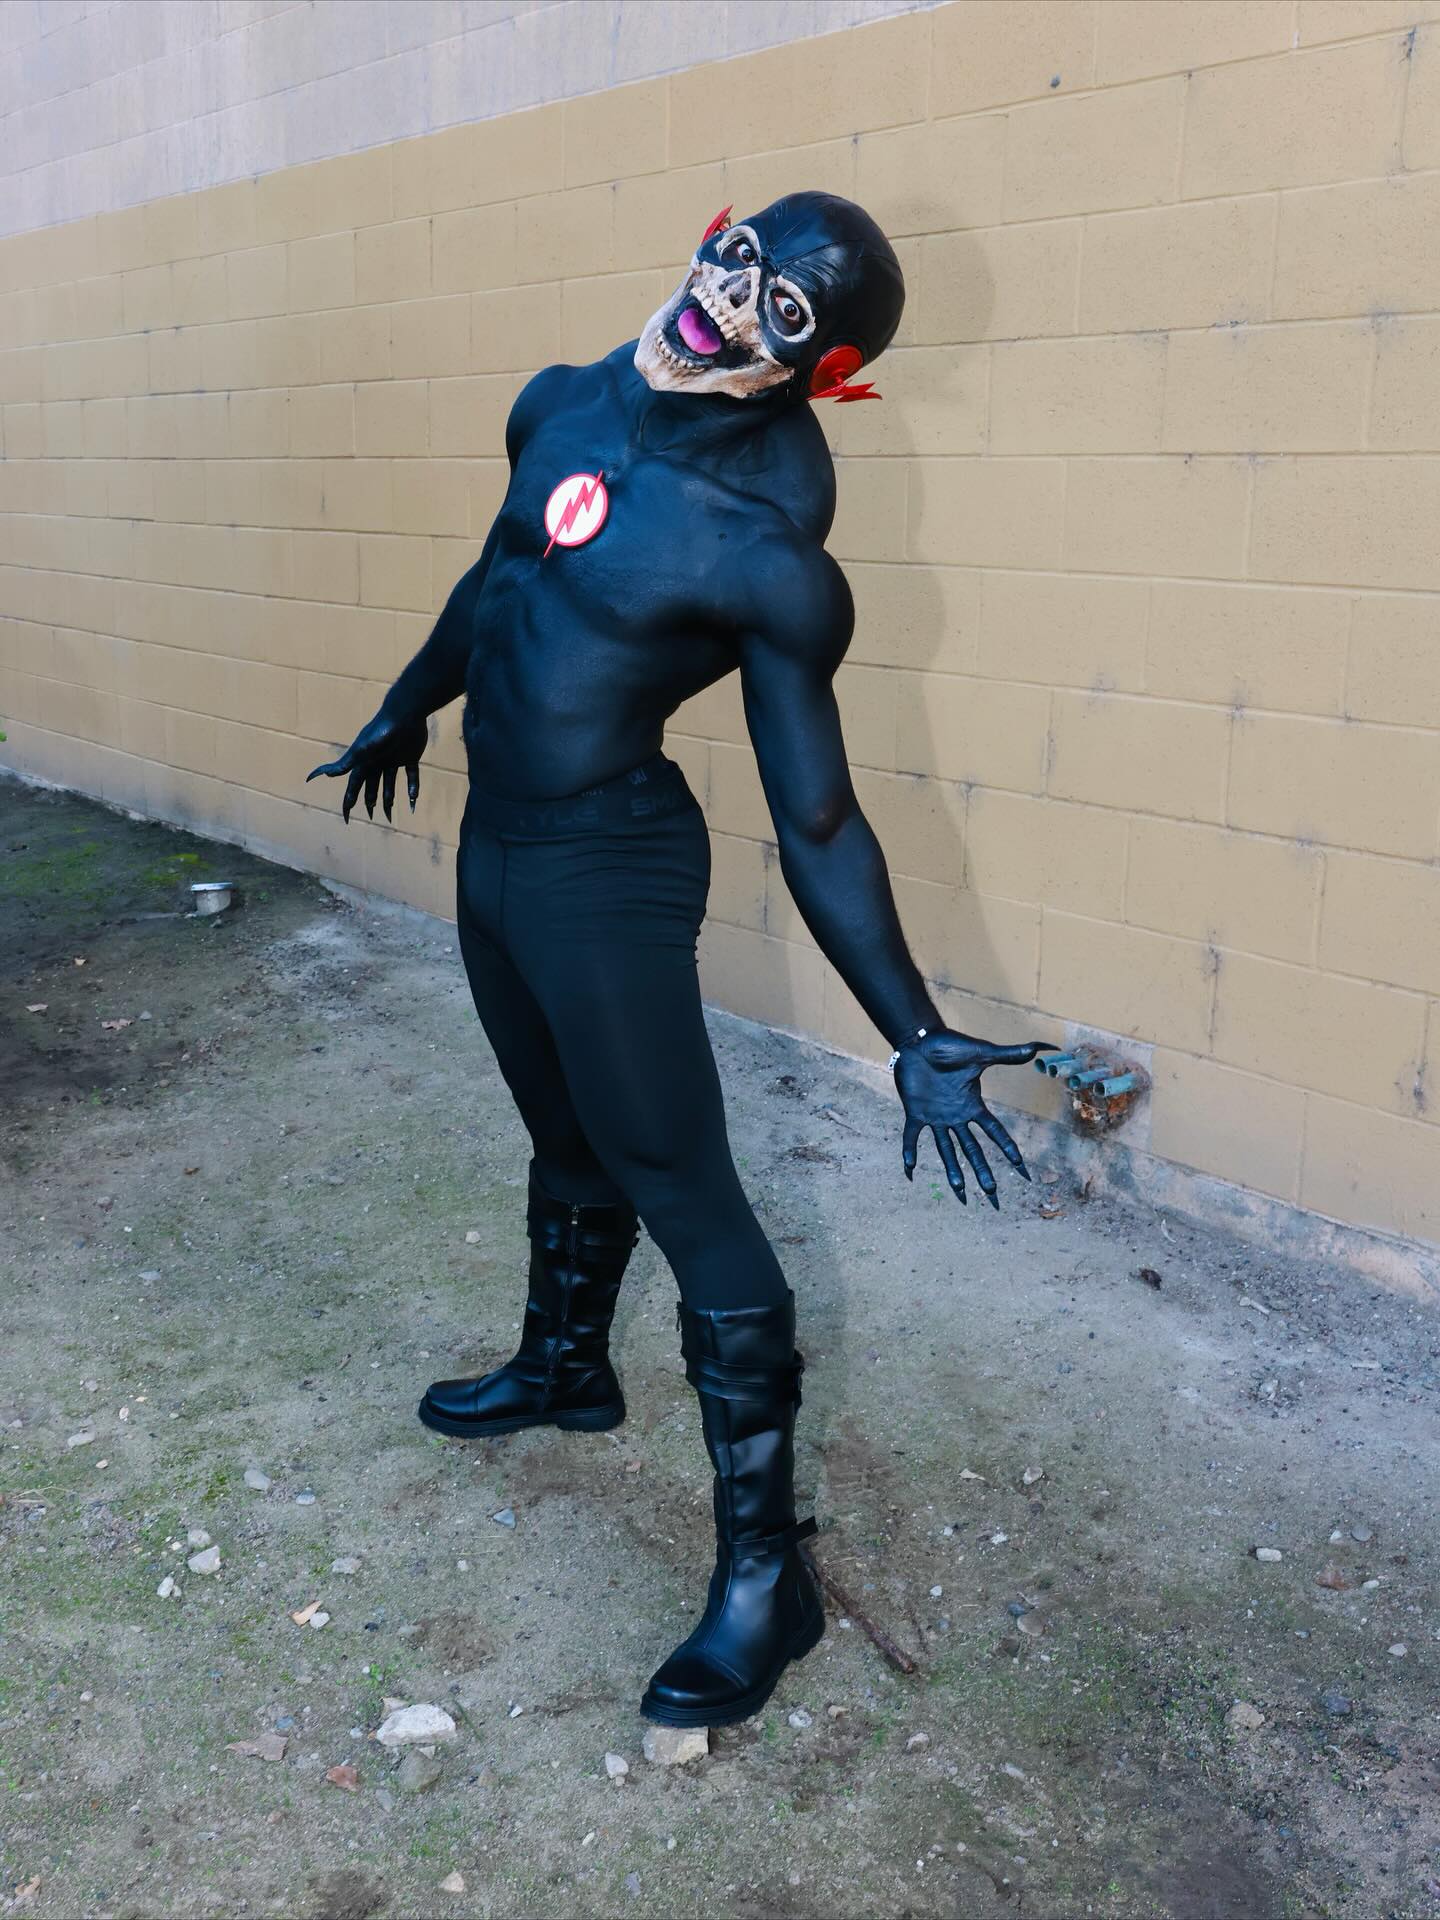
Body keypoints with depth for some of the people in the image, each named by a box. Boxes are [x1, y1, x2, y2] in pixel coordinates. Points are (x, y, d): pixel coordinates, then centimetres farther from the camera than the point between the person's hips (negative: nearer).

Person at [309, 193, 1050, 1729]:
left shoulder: (767, 556, -21)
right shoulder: (564, 407, 0)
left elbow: (818, 824, -17)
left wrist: (915, 1042, -19)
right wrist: (404, 711, 33)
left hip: (607, 874, -7)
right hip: (494, 845, 7)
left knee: (684, 1196, -1)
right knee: (568, 1143, 25)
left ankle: (764, 1574, 11)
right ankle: (565, 1368, 51)